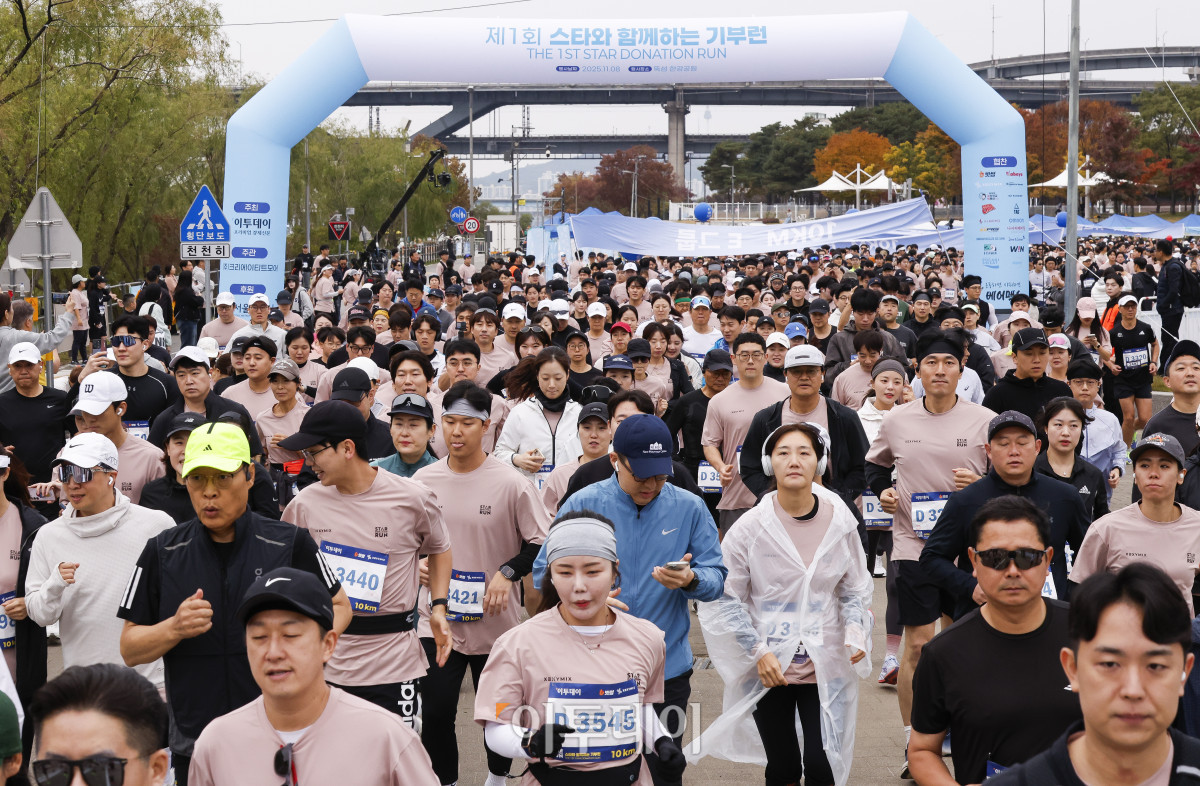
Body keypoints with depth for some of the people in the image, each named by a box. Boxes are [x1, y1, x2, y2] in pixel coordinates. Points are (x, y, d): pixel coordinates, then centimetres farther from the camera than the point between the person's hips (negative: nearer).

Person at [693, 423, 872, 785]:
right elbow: (726, 596, -3)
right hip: (768, 668, -1)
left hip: (825, 666, 1)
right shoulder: (750, 527, -9)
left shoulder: (840, 523, -3)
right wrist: (758, 651, -11)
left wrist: (855, 635, -8)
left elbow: (854, 589, 10)